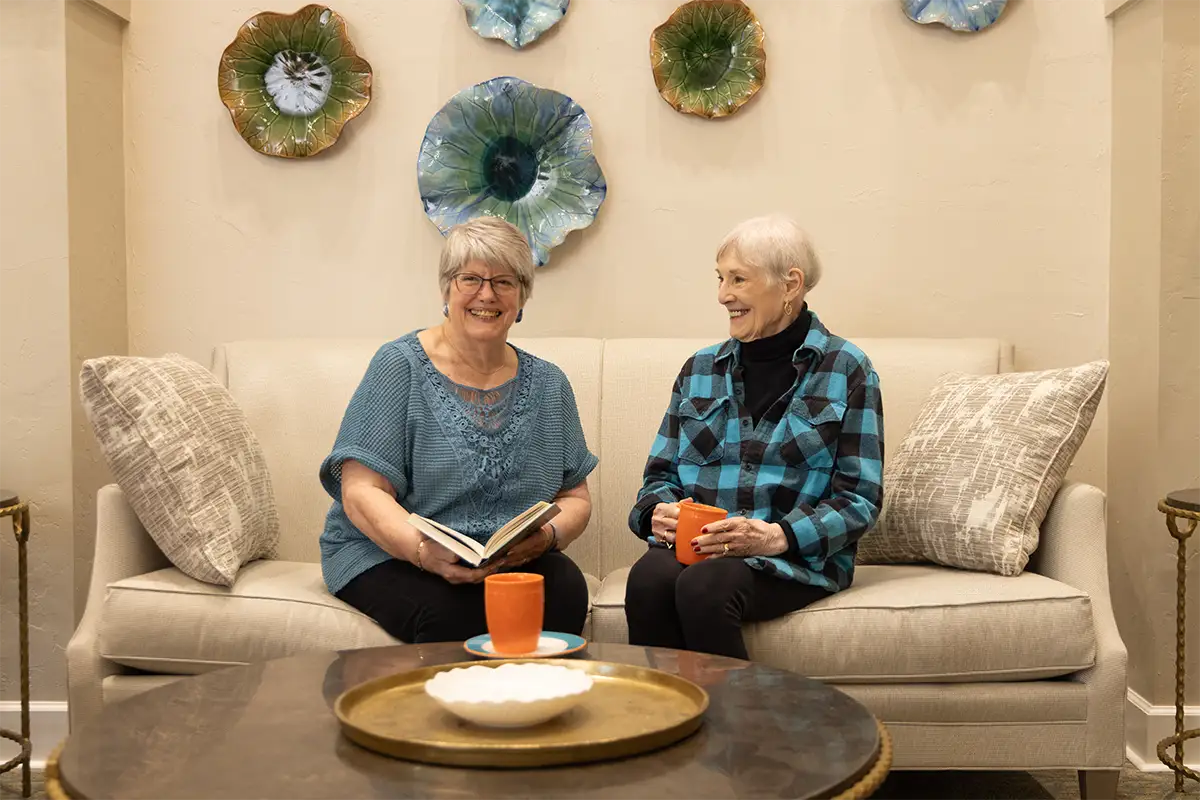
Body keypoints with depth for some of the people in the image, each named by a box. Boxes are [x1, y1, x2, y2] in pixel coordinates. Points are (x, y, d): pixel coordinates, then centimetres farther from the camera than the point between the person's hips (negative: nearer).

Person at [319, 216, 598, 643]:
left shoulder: (547, 385, 10)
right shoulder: (400, 365, -2)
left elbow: (576, 497, 12)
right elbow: (361, 490, -9)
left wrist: (548, 535, -12)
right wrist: (423, 550, -28)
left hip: (514, 561, 4)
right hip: (390, 557, -3)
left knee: (566, 590, -27)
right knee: (454, 612, -34)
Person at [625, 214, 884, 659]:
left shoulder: (846, 370, 5)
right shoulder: (700, 369, 18)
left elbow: (860, 498, -2)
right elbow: (660, 472, 19)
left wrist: (777, 535, -17)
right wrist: (659, 511, -5)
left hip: (798, 558, -3)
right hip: (691, 547, 4)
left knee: (703, 586, -34)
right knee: (648, 579, -31)